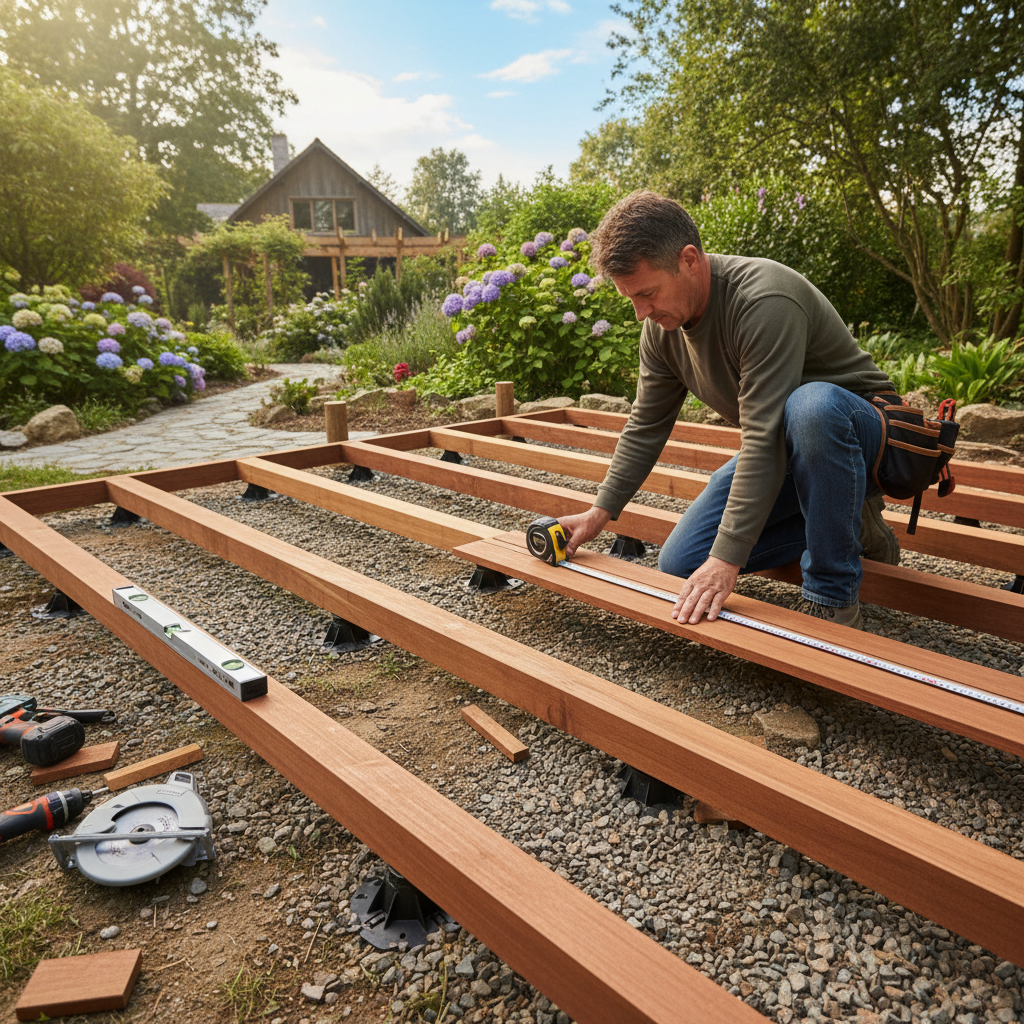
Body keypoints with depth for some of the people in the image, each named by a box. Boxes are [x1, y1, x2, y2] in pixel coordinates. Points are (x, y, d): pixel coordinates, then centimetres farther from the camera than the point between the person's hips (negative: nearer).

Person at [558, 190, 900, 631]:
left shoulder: (764, 301, -32)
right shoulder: (661, 327, -7)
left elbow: (765, 437, -37)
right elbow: (645, 428, 4)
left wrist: (727, 559, -39)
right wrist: (600, 511, 2)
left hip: (858, 428, -7)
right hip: (784, 448, 7)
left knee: (811, 406, -44)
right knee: (680, 565, -1)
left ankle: (834, 597, -24)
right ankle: (849, 529, 8)